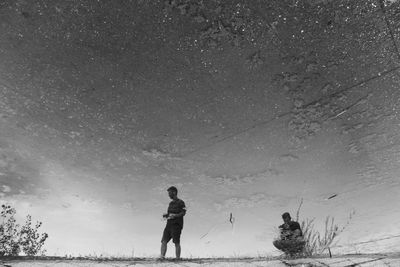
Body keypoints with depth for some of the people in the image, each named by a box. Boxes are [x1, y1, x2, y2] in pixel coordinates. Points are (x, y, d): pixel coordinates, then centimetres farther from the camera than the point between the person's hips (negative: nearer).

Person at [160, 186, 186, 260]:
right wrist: (165, 215, 3)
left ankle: (178, 259, 1)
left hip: (176, 225, -7)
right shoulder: (171, 203, 21)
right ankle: (162, 257, -6)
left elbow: (183, 213, -12)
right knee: (164, 241, -4)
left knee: (176, 243, -5)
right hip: (169, 224, 7)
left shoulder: (180, 202, -2)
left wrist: (175, 215, -27)